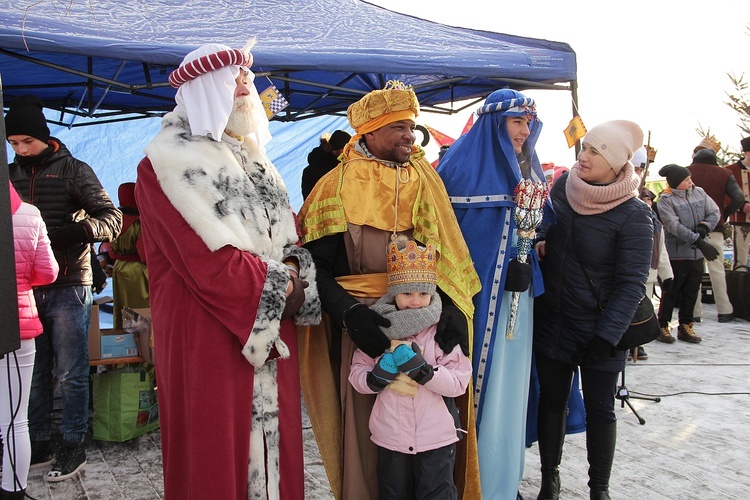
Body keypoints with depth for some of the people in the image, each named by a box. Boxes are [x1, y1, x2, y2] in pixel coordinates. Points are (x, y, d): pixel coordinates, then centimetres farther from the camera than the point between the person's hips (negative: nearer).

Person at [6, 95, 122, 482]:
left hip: (68, 287, -4)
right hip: (26, 287, 5)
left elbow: (112, 217, -9)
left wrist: (76, 230, -27)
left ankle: (73, 447, 12)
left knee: (70, 372, 1)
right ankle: (39, 444, 24)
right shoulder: (10, 175, 11)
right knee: (33, 372, 11)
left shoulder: (74, 171, -2)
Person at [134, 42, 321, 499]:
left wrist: (292, 271, -6)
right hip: (209, 332, -7)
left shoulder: (251, 157, 17)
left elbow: (288, 234, 15)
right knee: (219, 454, 2)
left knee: (273, 436, 11)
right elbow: (209, 258, -18)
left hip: (273, 332, 7)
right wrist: (279, 285, -10)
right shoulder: (170, 162, -9)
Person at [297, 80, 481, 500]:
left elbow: (450, 254, 5)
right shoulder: (337, 189, -2)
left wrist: (454, 308, -12)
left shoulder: (426, 182, 9)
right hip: (367, 327, -3)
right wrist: (350, 313, -22)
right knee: (366, 425, 4)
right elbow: (318, 267, -6)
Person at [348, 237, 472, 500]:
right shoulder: (377, 328, -3)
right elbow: (356, 375, 0)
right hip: (390, 439, 2)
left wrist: (420, 369, -24)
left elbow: (459, 382, -13)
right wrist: (379, 376, -20)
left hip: (436, 440, -2)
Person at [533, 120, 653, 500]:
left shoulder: (633, 216, -15)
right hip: (551, 321, 4)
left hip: (598, 329, -4)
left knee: (600, 409, 8)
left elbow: (631, 283, -15)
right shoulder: (563, 187, -1)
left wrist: (606, 336, -19)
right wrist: (539, 243, -4)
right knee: (551, 400, 13)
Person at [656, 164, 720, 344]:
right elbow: (675, 226, -20)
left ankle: (685, 326, 25)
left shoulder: (699, 193, 5)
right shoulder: (665, 200, -12)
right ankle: (662, 327, 12)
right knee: (670, 292, 2)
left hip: (697, 254, 6)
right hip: (676, 253, -5)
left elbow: (714, 212, 7)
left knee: (691, 291, 13)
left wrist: (704, 227, -13)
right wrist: (699, 241, -24)